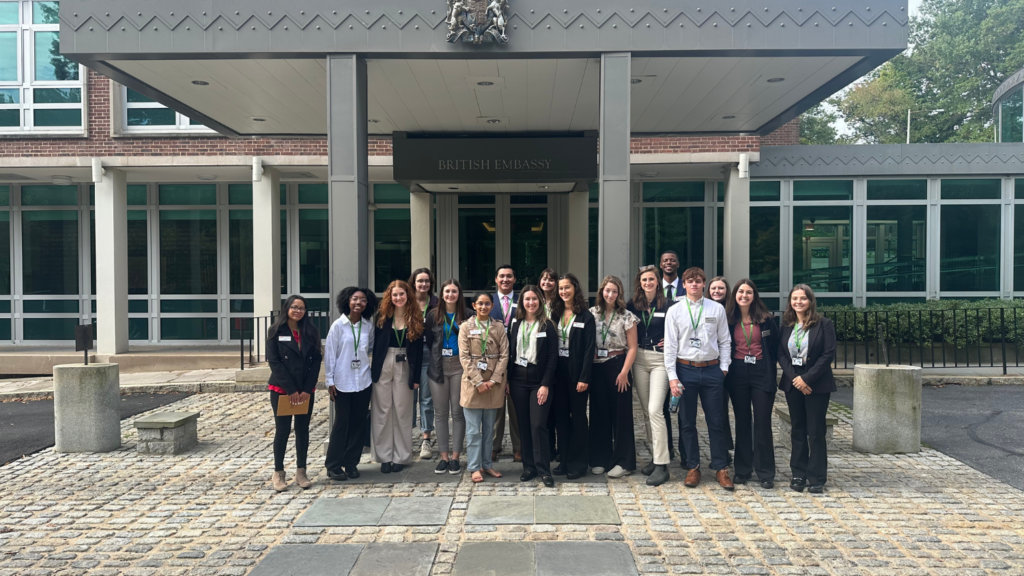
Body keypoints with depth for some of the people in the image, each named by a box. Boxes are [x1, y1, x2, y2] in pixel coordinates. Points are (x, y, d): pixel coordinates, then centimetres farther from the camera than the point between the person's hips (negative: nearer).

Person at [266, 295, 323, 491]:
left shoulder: (311, 332, 3)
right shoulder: (276, 331, -4)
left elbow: (316, 361, 1)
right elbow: (274, 361, -8)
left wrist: (307, 389, -8)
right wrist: (290, 389, -13)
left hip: (306, 391, 3)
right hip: (281, 389, -3)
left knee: (303, 430, 7)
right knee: (282, 430, 2)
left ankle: (301, 472, 17)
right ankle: (278, 473, 14)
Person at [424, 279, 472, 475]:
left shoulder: (467, 315, -2)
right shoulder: (433, 315, 4)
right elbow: (428, 340, 10)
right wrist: (437, 358, 7)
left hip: (459, 366, -2)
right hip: (438, 368, 2)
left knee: (458, 412, 1)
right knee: (440, 413, 6)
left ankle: (455, 457, 10)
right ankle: (444, 457, 14)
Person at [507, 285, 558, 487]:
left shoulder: (547, 326, -2)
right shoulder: (515, 324, 9)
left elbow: (553, 357, -5)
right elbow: (509, 353, 9)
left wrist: (545, 385, -12)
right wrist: (507, 380, 2)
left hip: (539, 381, -3)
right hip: (518, 381, 4)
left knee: (538, 425, -8)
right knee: (523, 426, 7)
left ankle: (544, 470, 1)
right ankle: (529, 467, 17)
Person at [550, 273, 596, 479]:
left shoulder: (586, 317, -6)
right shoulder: (555, 315, 8)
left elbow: (589, 349, -10)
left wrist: (584, 377, -16)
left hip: (576, 372, -4)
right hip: (558, 371, 5)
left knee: (578, 417, 4)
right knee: (560, 415, 8)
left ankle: (578, 463, 13)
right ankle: (564, 460, 18)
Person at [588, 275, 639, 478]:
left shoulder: (627, 317, -2)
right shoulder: (592, 313, 5)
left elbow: (632, 348, -4)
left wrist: (624, 372, -12)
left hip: (617, 366, -3)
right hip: (596, 367, 3)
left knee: (620, 414, 2)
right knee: (598, 413, 9)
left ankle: (623, 462, 12)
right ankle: (600, 459, 20)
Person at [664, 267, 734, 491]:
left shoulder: (717, 309, 2)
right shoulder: (675, 311, 0)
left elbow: (725, 341, 6)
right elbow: (670, 345, -2)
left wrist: (724, 368, -1)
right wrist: (672, 376, -6)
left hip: (712, 370, 0)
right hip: (685, 369, 0)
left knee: (716, 421, 6)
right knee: (688, 422, 9)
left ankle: (721, 468, 19)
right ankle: (693, 468, 22)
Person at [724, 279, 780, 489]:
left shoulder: (766, 319, -1)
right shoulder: (728, 319, 2)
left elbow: (775, 347, 3)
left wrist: (770, 373, -1)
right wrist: (726, 368, 1)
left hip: (761, 373, -1)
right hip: (737, 374, 2)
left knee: (762, 423, 1)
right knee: (742, 422, 9)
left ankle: (765, 473, 9)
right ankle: (742, 470, 18)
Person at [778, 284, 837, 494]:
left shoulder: (824, 324, -5)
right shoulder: (786, 325, 7)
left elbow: (828, 355, -10)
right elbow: (781, 354, 4)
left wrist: (807, 378, -15)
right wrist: (794, 378, -11)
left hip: (816, 385, -4)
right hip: (793, 384, 4)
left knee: (816, 431, 0)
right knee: (798, 430, 9)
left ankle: (817, 478, 9)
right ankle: (799, 475, 17)